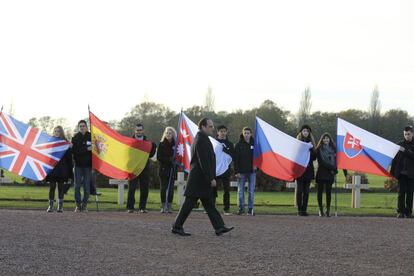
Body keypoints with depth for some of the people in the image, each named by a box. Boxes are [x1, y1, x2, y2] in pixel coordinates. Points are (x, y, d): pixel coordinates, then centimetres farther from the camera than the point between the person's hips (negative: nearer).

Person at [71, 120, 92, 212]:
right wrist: (87, 149, -16)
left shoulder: (91, 137, 2)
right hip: (78, 164, 1)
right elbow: (74, 150, -7)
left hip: (88, 165, 0)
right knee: (77, 185, 0)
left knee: (87, 186, 1)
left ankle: (85, 204, 10)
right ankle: (78, 205, 6)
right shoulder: (75, 138, 3)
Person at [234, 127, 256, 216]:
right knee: (241, 191, 3)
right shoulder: (239, 145, 0)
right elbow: (236, 159, -3)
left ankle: (250, 209, 7)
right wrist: (236, 171, -10)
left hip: (252, 171, 1)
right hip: (241, 172, -1)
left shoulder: (254, 144, 4)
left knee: (251, 191, 2)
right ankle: (241, 208, 10)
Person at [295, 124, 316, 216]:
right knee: (300, 189, -3)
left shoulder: (311, 142, 12)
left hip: (309, 169, 3)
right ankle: (299, 209, -1)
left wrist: (311, 148, -8)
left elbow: (314, 157, 8)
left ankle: (304, 209, 6)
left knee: (306, 190, 3)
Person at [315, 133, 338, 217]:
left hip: (330, 174, 2)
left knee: (328, 192, 0)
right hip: (321, 173, -2)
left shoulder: (333, 149, 10)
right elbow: (321, 162, -7)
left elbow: (336, 161, 7)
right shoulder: (319, 149, 1)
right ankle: (321, 210, 7)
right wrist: (332, 167, -12)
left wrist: (334, 171, -7)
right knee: (320, 192, 1)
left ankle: (328, 210, 3)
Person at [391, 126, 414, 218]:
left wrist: (405, 151, -16)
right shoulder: (400, 144, 8)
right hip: (402, 172, 0)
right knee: (401, 192, -3)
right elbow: (395, 159, 7)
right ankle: (401, 212, -3)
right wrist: (393, 172, 3)